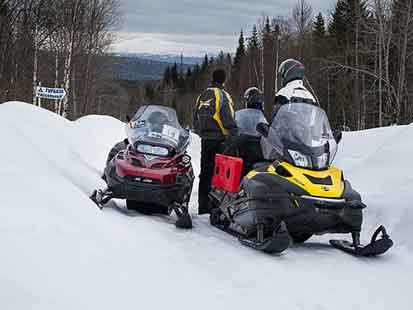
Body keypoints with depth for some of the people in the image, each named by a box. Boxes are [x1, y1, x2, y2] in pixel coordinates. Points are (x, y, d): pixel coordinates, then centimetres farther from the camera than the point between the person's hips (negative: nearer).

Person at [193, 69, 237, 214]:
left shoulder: (202, 96, 13)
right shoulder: (222, 95, -9)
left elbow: (196, 120, 18)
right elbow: (228, 120, -14)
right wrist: (235, 136, -6)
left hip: (205, 140, 7)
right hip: (220, 139, -7)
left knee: (205, 173, 10)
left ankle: (203, 205, 12)